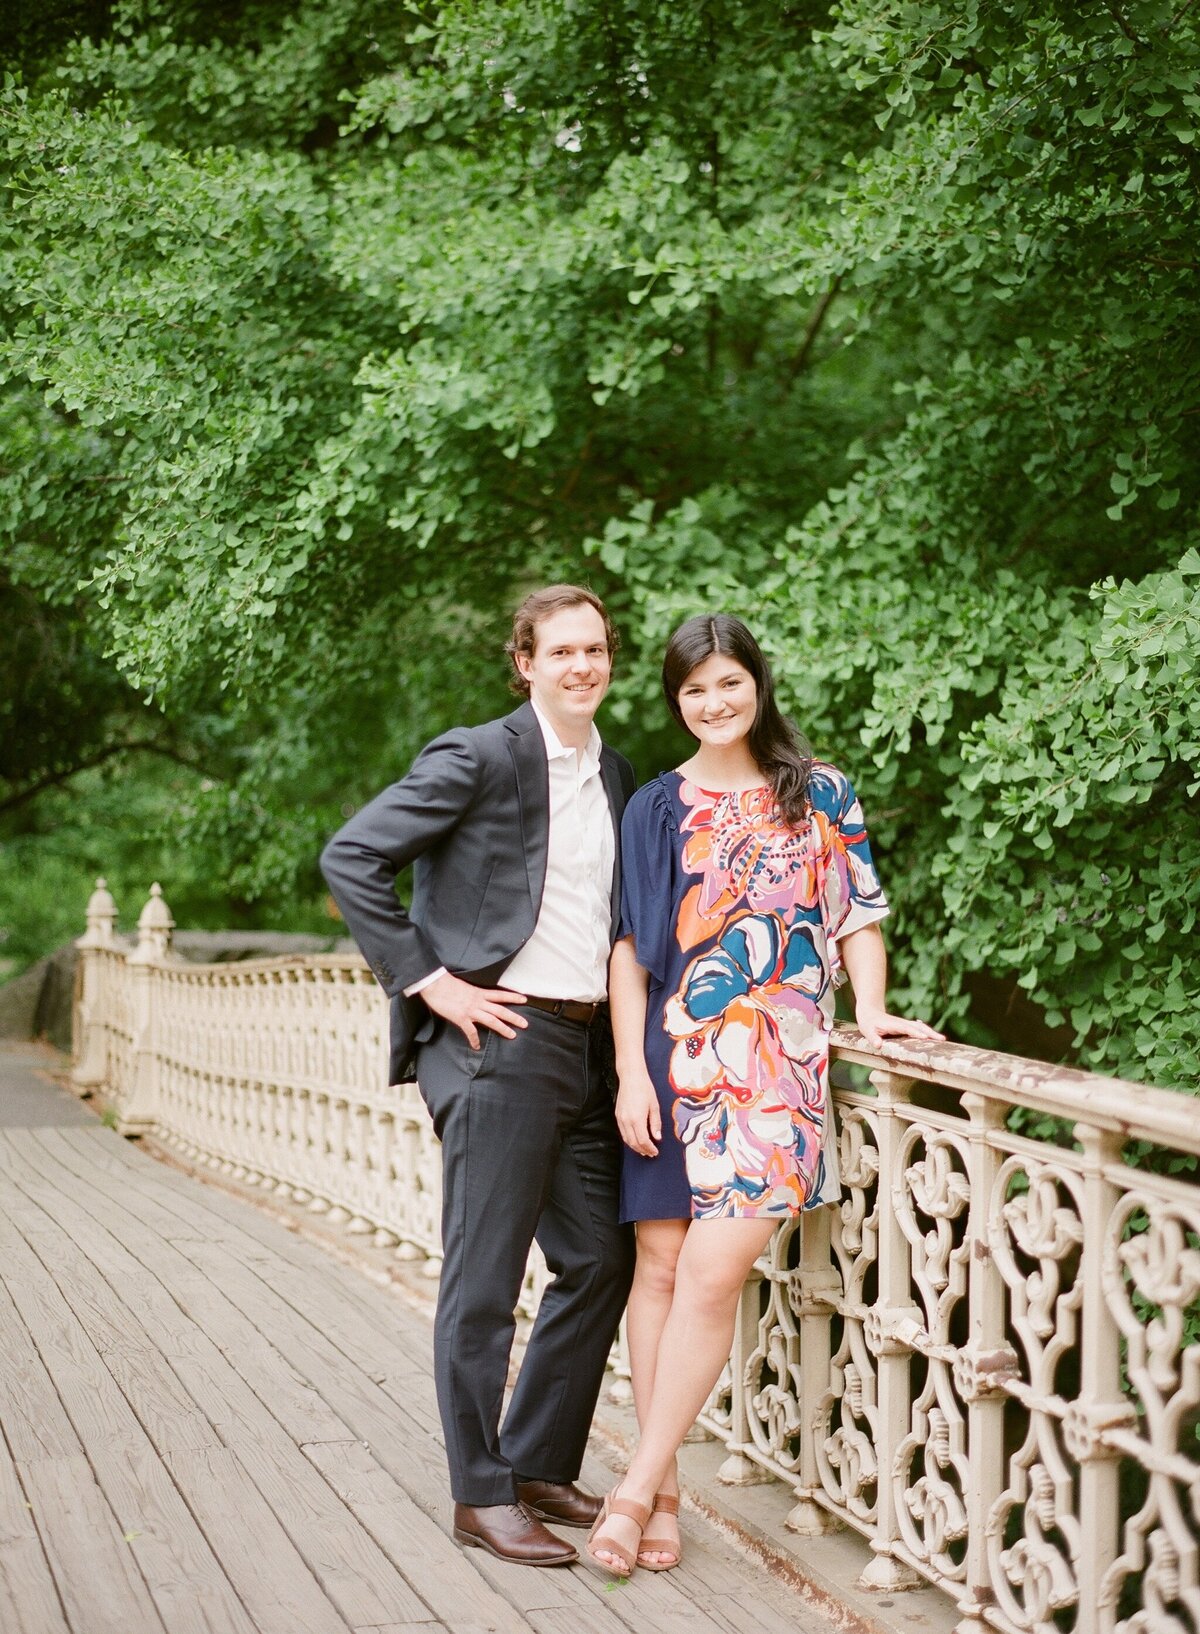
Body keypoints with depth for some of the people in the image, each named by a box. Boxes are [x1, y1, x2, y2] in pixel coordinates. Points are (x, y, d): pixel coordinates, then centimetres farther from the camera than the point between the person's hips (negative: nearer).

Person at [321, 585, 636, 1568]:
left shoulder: (617, 780, 15)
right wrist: (427, 979, -13)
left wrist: (626, 1008, 13)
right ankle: (482, 1495, 8)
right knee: (484, 1278, -2)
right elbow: (352, 857, -12)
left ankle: (540, 1466, 24)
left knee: (602, 1262, 10)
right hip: (496, 1041, -7)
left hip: (587, 1045, 8)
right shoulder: (478, 758, -7)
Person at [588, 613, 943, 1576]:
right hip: (674, 1055, 1)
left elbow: (859, 915, 11)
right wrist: (632, 1073, -3)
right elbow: (630, 950, 6)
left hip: (774, 1061, -1)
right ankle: (664, 1492, 10)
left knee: (711, 1271, -12)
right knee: (661, 1265, 1)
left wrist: (871, 1010, -6)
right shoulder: (659, 810, 9)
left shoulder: (821, 795, 9)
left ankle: (641, 1486, -5)